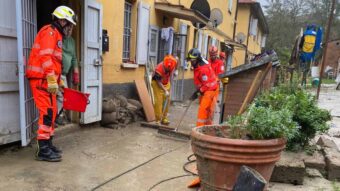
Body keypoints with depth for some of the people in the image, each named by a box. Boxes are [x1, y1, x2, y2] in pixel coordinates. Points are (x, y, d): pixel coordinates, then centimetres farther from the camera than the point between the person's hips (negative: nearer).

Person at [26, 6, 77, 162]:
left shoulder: (57, 35, 23)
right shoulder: (50, 31, -7)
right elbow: (45, 57, -21)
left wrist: (59, 80, 23)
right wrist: (52, 79, -26)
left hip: (47, 79, 10)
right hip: (41, 79, -10)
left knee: (52, 112, 11)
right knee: (47, 113, -12)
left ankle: (48, 144, 19)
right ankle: (43, 150, -8)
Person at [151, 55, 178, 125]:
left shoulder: (173, 65, -23)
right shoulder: (159, 69, -35)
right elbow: (158, 82, -25)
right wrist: (165, 91, -28)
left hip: (166, 83, 5)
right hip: (157, 83, -5)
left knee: (167, 101, 5)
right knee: (158, 101, -12)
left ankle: (164, 118, 15)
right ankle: (158, 119, -3)